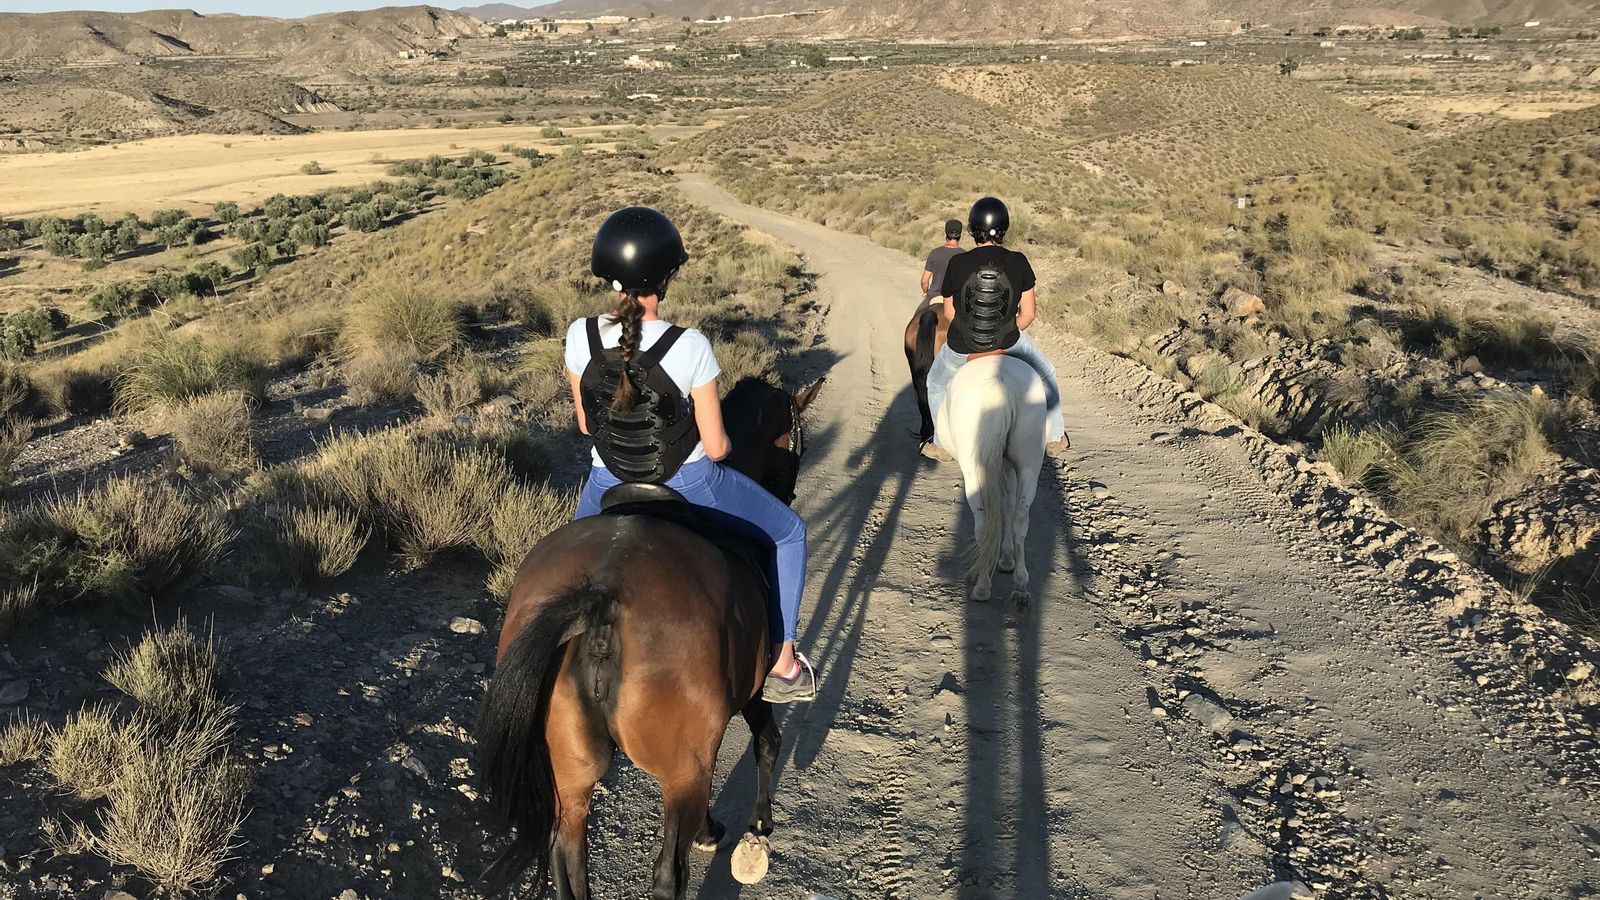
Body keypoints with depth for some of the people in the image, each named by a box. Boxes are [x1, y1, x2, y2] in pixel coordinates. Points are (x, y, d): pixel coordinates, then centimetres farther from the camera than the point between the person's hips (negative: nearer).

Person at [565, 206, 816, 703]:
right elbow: (715, 446, -15)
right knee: (790, 531, 22)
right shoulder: (689, 347, -23)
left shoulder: (580, 337, -13)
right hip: (690, 486, -3)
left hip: (608, 489, 3)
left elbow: (586, 424, 1)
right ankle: (783, 665, 25)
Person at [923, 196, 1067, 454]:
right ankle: (1055, 436, 42)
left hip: (961, 348, 0)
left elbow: (949, 313, -3)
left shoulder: (957, 264, -15)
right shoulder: (1018, 262, -14)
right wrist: (1008, 333, 12)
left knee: (936, 383, 32)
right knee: (1045, 374, 30)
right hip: (1007, 343, 0)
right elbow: (1028, 313, -7)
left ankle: (943, 444, 41)